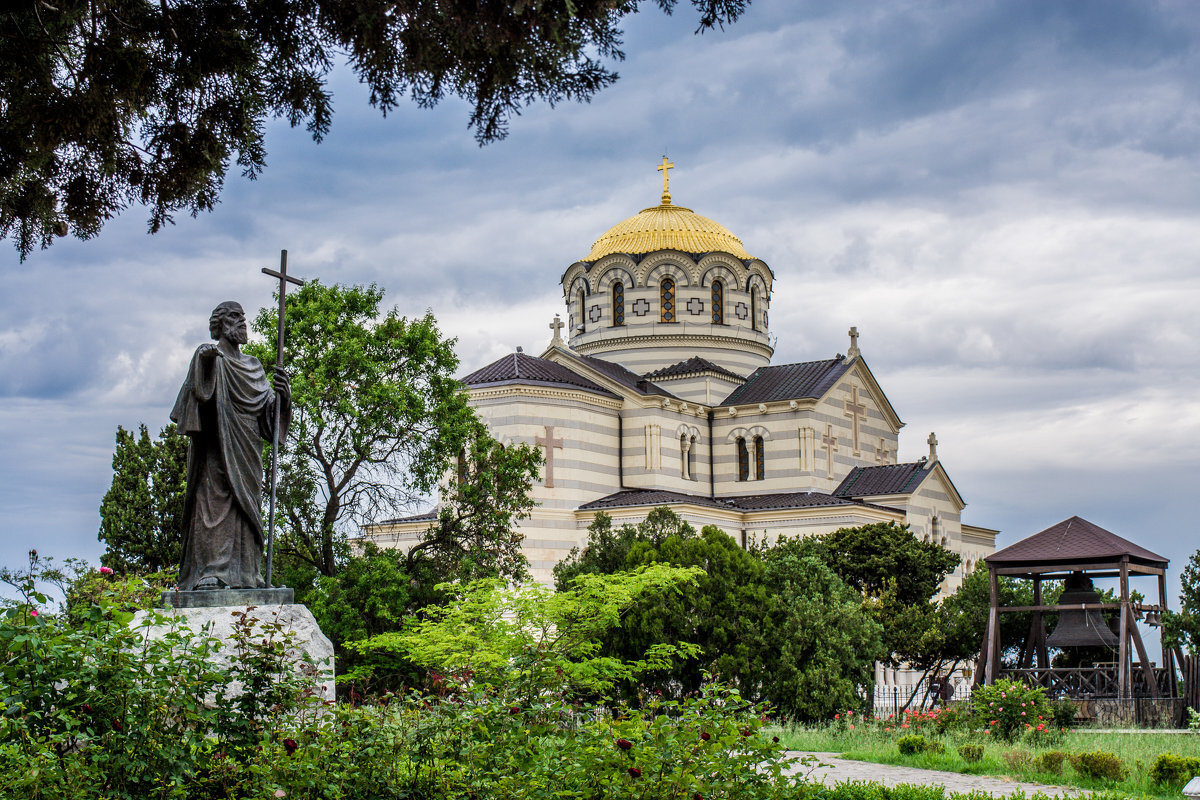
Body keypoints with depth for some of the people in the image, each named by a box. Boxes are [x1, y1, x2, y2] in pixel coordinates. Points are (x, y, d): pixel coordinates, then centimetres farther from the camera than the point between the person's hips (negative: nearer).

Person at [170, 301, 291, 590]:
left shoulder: (253, 366, 21)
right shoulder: (209, 356, 2)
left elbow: (267, 407, 17)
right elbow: (199, 389, -19)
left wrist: (282, 393, -3)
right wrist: (204, 359, -38)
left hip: (246, 450, 7)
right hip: (218, 446, -6)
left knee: (246, 506, 3)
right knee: (215, 501, -12)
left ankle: (244, 572, 3)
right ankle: (210, 570, -15)